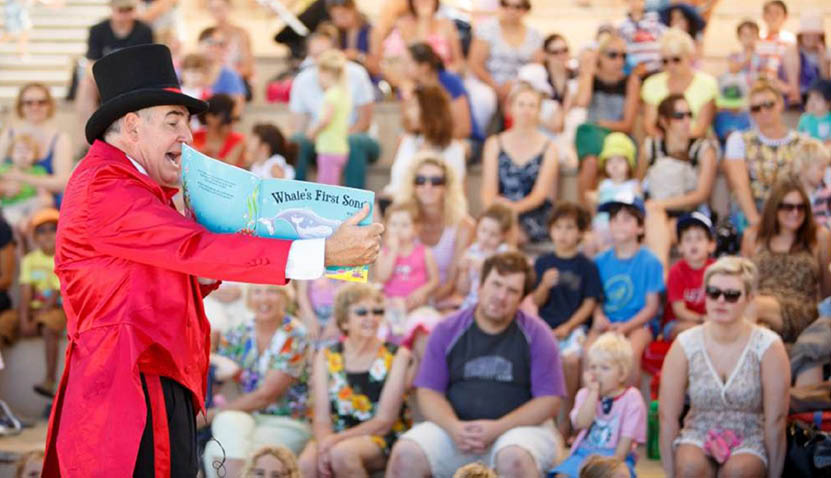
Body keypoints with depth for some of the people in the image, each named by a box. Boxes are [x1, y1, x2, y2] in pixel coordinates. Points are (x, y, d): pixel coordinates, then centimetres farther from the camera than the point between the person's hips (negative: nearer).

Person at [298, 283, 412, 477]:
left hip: (383, 440, -2)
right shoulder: (326, 357, 8)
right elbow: (322, 419, 2)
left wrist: (337, 440, -18)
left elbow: (384, 421, -6)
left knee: (342, 452, -34)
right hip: (335, 438, 2)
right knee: (307, 462, -30)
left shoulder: (397, 356, -1)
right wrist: (325, 443, -21)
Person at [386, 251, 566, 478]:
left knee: (515, 459, -37)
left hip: (520, 426, -2)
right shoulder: (448, 331, 5)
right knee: (405, 454, -24)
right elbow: (428, 392, 4)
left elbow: (548, 401, -5)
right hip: (454, 427, 2)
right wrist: (454, 427, -17)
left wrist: (497, 429, -17)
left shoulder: (536, 334, -1)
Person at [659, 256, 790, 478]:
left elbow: (775, 420, -9)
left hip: (750, 439, -1)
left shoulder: (768, 347, -10)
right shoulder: (685, 345, -6)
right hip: (698, 435, 1)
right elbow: (667, 415, -4)